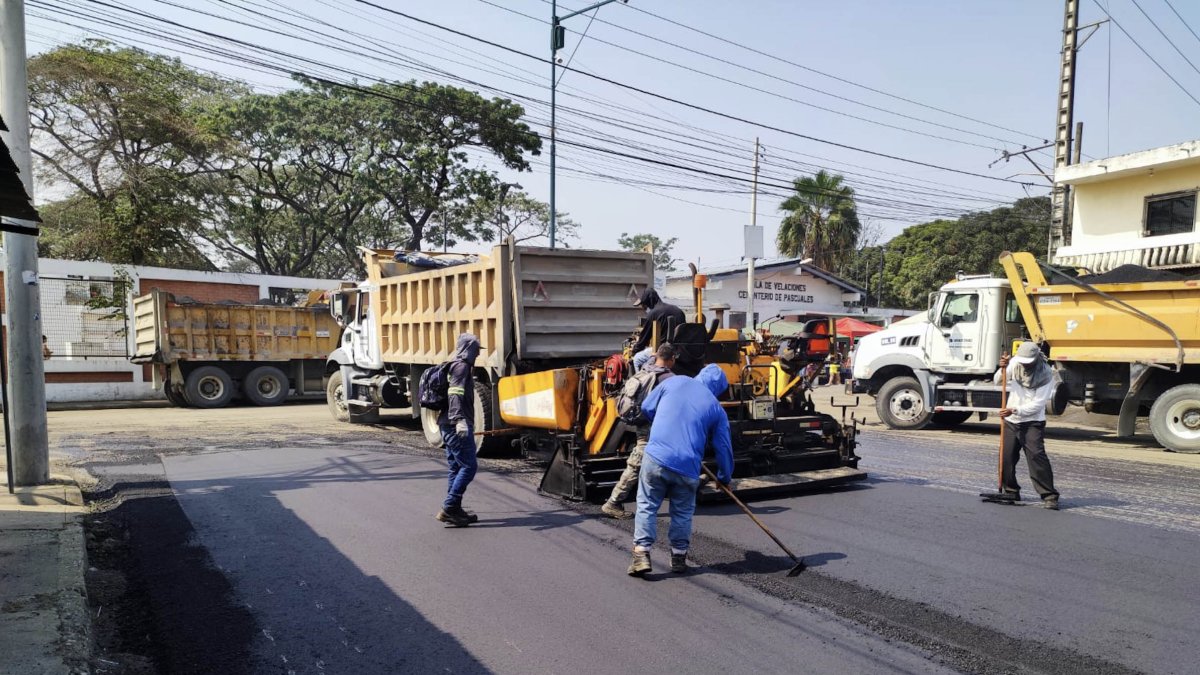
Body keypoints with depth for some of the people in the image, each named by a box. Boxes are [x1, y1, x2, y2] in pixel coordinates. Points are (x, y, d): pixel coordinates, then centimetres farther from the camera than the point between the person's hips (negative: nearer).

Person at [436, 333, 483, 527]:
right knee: (469, 466, -10)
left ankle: (455, 510, 16)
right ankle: (448, 508, -12)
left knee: (456, 467, 12)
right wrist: (459, 420, -34)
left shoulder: (454, 366, 22)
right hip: (457, 426, -10)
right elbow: (454, 394, -23)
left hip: (449, 426, 10)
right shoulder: (461, 366, -9)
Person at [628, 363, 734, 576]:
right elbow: (724, 447, 13)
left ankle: (641, 554, 1)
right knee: (683, 512, 18)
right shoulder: (717, 409, 9)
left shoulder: (674, 382, 9)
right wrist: (724, 477, 28)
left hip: (655, 457, 0)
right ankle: (679, 557, 24)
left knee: (647, 506, 9)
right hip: (687, 467, 0)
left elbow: (647, 408, 17)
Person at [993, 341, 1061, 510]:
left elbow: (1038, 404, -15)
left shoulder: (1046, 374, -13)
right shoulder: (1015, 363, -1)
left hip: (1033, 422, -4)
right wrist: (1003, 369, -16)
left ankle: (1049, 496, -10)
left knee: (1037, 456, -16)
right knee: (1006, 457, 5)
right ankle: (1010, 491, 22)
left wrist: (1014, 410, -22)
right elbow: (998, 381, 4)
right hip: (1011, 421, 5)